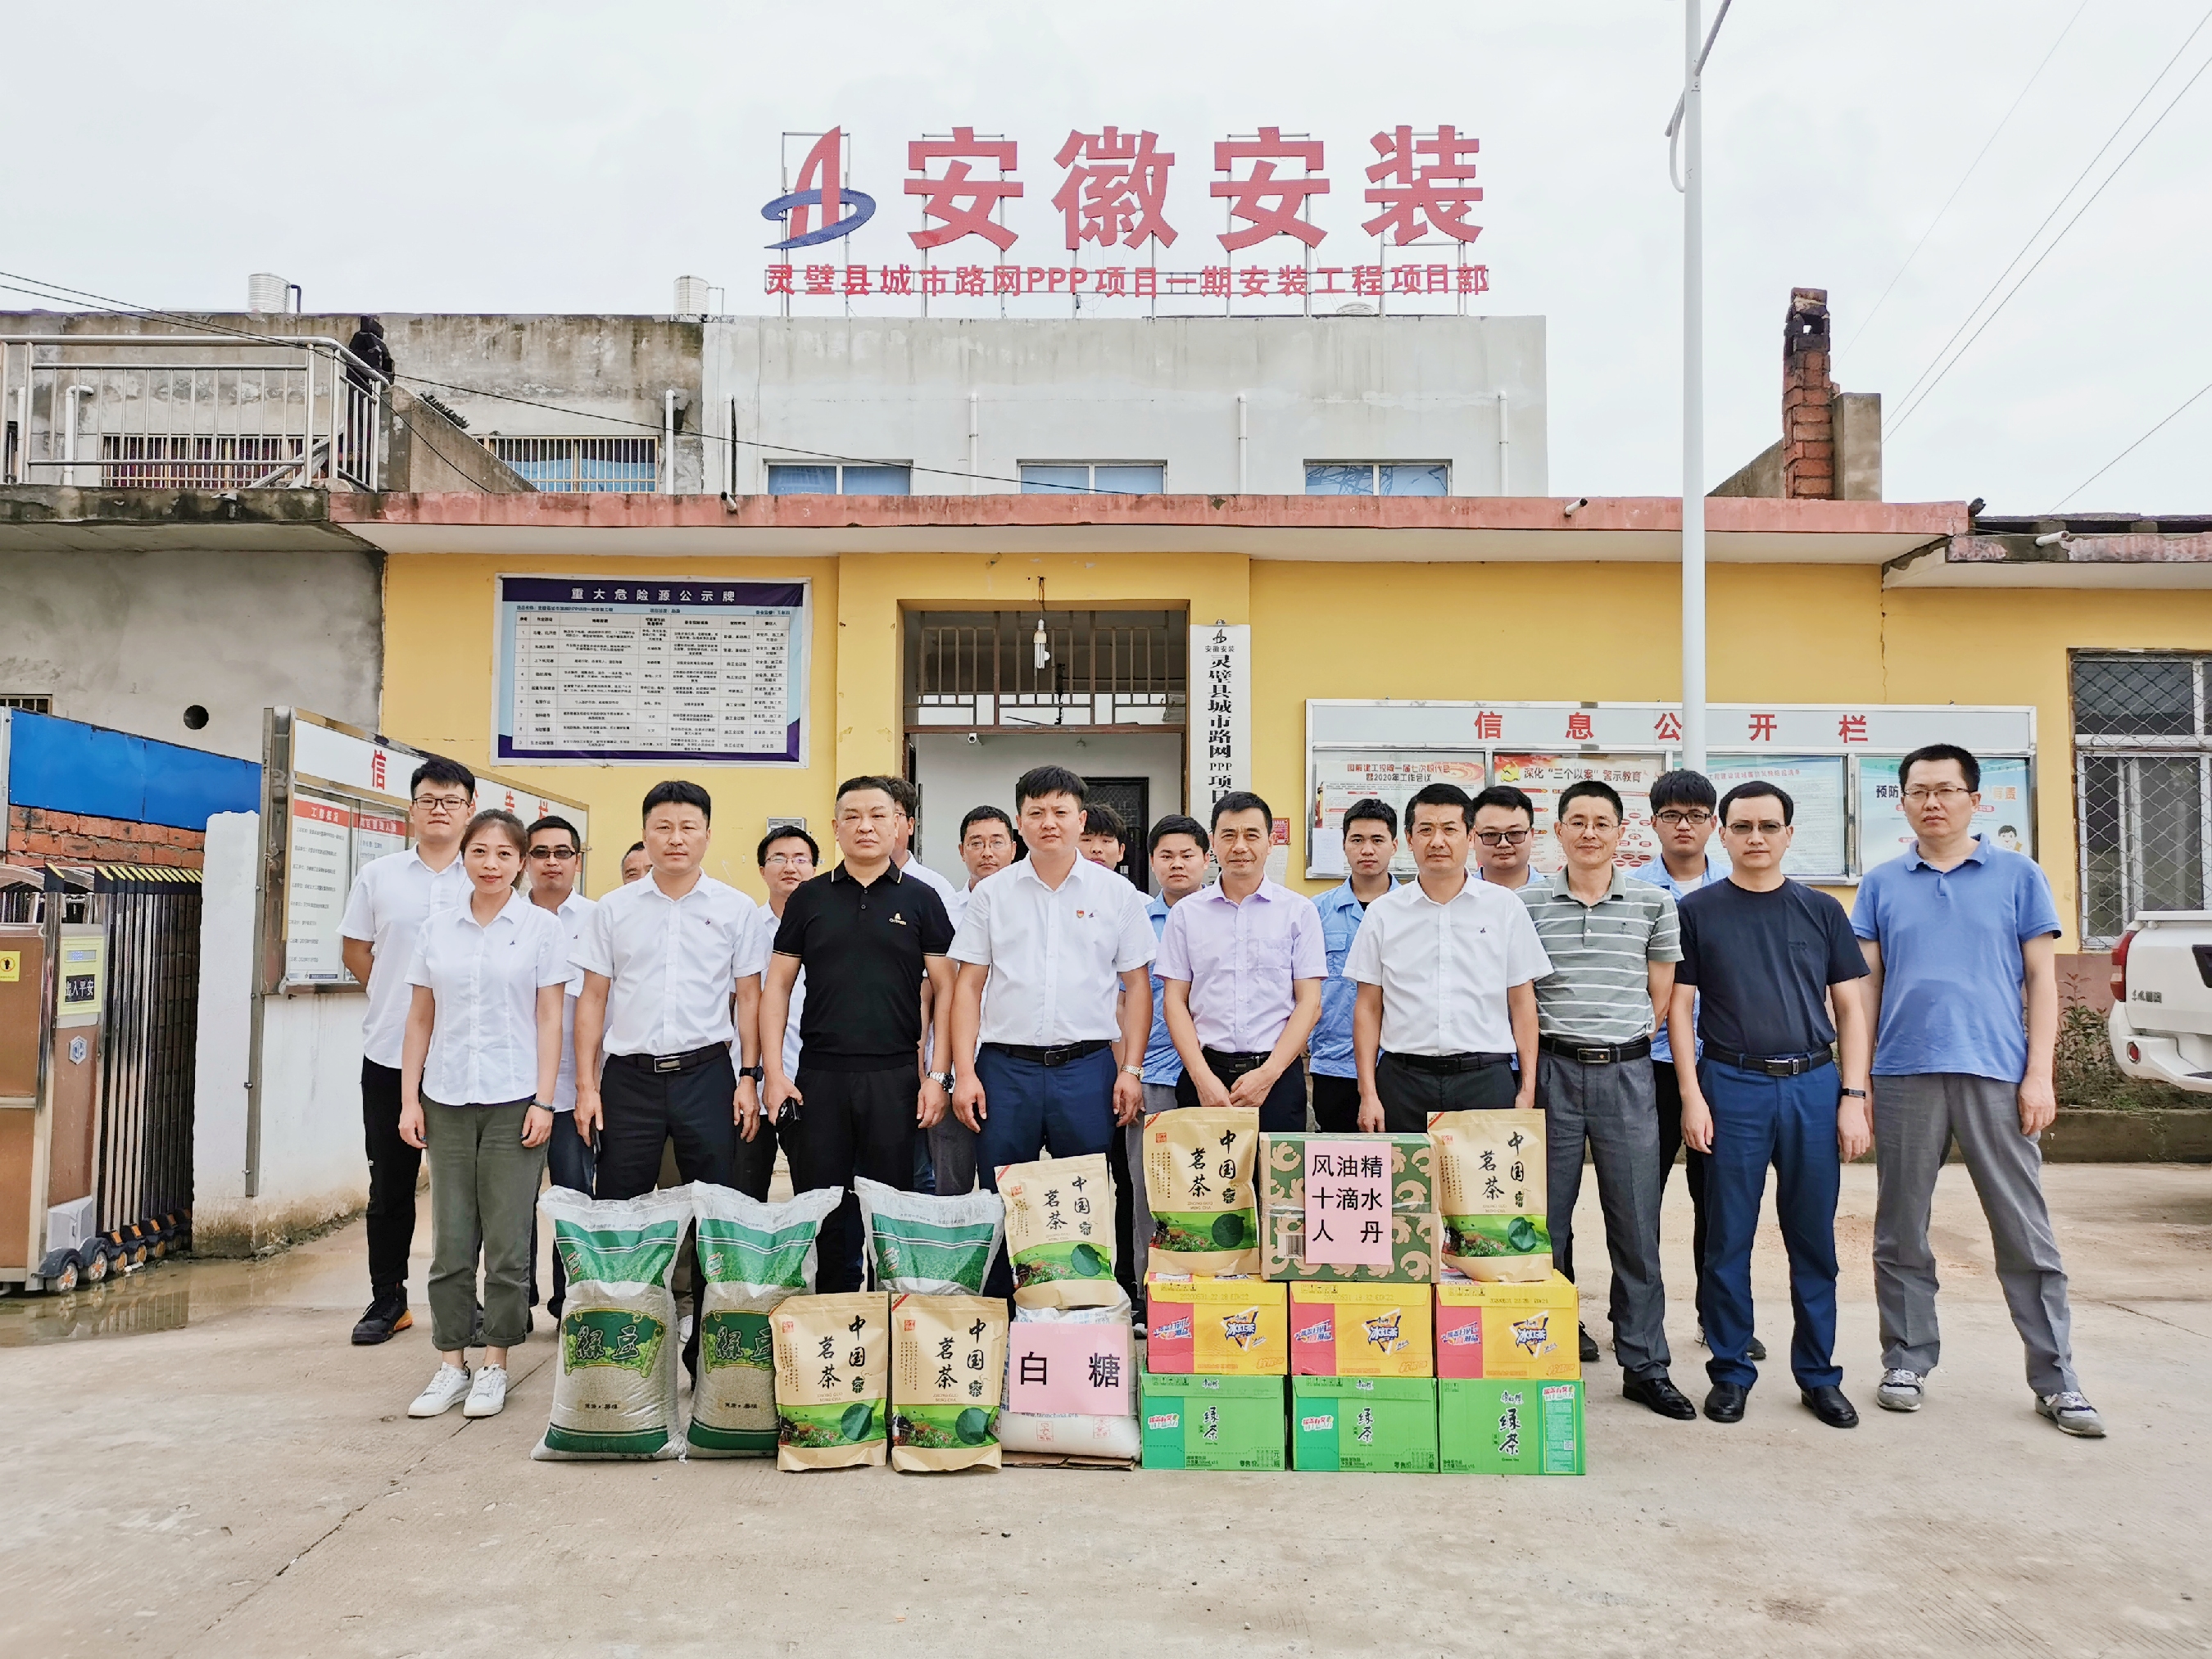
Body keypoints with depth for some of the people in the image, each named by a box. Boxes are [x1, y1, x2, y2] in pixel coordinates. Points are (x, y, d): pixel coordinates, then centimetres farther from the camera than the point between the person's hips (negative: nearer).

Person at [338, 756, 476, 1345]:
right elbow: (354, 950, 14)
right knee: (390, 1182, 9)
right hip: (391, 1053, 2)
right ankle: (387, 1299, 22)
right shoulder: (378, 876, 6)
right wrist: (398, 997, 10)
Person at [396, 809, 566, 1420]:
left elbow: (549, 1018, -2)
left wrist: (543, 1101, -8)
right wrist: (409, 1098, 4)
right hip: (447, 1100, 3)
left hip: (513, 1100, -2)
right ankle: (450, 1363, 17)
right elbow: (420, 1018, 10)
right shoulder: (436, 928, 7)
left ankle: (494, 1364, 14)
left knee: (507, 1243, 2)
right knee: (450, 1242, 7)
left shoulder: (543, 927, 0)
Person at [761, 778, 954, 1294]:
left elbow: (945, 991, 3)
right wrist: (774, 1072, 0)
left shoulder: (921, 899, 6)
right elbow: (777, 987, 10)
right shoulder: (809, 898, 10)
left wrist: (936, 1076, -5)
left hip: (896, 1076, -1)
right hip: (819, 1076, 1)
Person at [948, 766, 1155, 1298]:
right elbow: (968, 985, 7)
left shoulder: (1116, 893, 6)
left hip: (1087, 1068, 0)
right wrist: (964, 1071, -2)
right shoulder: (992, 893, 7)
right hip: (1005, 1068, 1)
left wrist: (1131, 1068, 0)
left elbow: (1137, 985, 8)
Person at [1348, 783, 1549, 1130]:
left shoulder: (1506, 907, 6)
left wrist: (1527, 1090, 1)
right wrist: (1368, 1093, 0)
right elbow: (1368, 1007, 7)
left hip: (1486, 1078, 0)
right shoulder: (1383, 913, 7)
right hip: (1404, 1080, 1)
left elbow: (1523, 1003, 7)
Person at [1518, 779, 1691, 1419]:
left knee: (1637, 1223, 4)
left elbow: (1662, 995, 10)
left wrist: (1626, 1048, 6)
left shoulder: (1654, 903, 4)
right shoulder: (1528, 902, 1)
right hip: (1553, 1070, 0)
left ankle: (1645, 1366, 13)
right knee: (1547, 1218, 6)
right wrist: (1534, 1059, 2)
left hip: (1627, 1073, 1)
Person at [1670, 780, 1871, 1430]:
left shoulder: (1821, 911, 9)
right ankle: (1730, 1373, 15)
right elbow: (1680, 1007, 3)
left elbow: (1850, 1008, 9)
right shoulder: (1698, 910, 4)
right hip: (1732, 1085, -1)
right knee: (1728, 1240, 4)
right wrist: (1691, 1095, -5)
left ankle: (1818, 1375, 20)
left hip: (1813, 1085, 2)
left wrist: (1853, 1096, 0)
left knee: (1814, 1240, 8)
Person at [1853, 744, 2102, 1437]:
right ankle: (1906, 1363, 19)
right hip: (1903, 1075, 1)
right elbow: (1866, 986, 10)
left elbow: (2041, 979, 5)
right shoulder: (1881, 884, 9)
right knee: (1901, 1232, 8)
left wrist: (2039, 1075, -4)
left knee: (2026, 1233, 2)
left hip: (1995, 1074, -1)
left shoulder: (2018, 876, 7)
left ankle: (2055, 1379, 11)